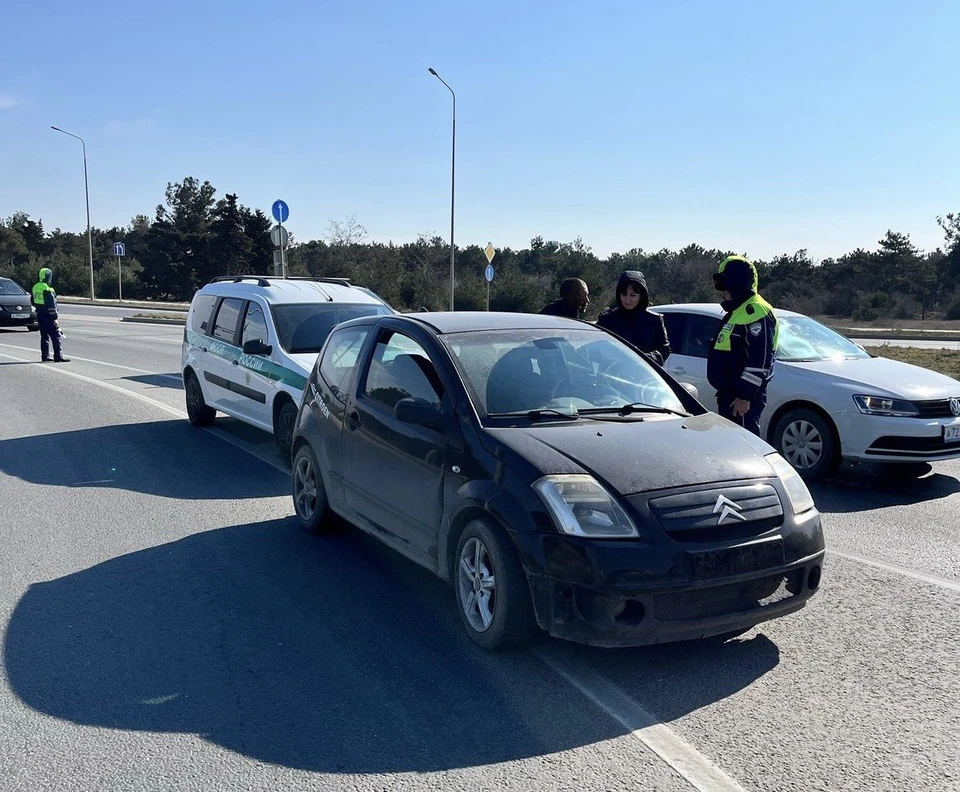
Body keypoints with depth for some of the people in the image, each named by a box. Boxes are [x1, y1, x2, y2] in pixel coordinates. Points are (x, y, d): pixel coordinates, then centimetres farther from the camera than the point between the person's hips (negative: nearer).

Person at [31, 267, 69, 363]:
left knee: (44, 336, 14)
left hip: (40, 315, 9)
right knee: (56, 336, -6)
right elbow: (51, 305, -19)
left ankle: (45, 356, 16)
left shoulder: (35, 287, 10)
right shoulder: (47, 289, -17)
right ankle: (58, 356, -8)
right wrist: (55, 318, -16)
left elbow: (33, 301, 20)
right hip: (48, 316, -9)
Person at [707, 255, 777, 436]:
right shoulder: (735, 312, 19)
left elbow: (760, 361, -23)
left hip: (743, 396, -11)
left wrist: (745, 396, -24)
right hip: (728, 392, 11)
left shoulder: (756, 312, -15)